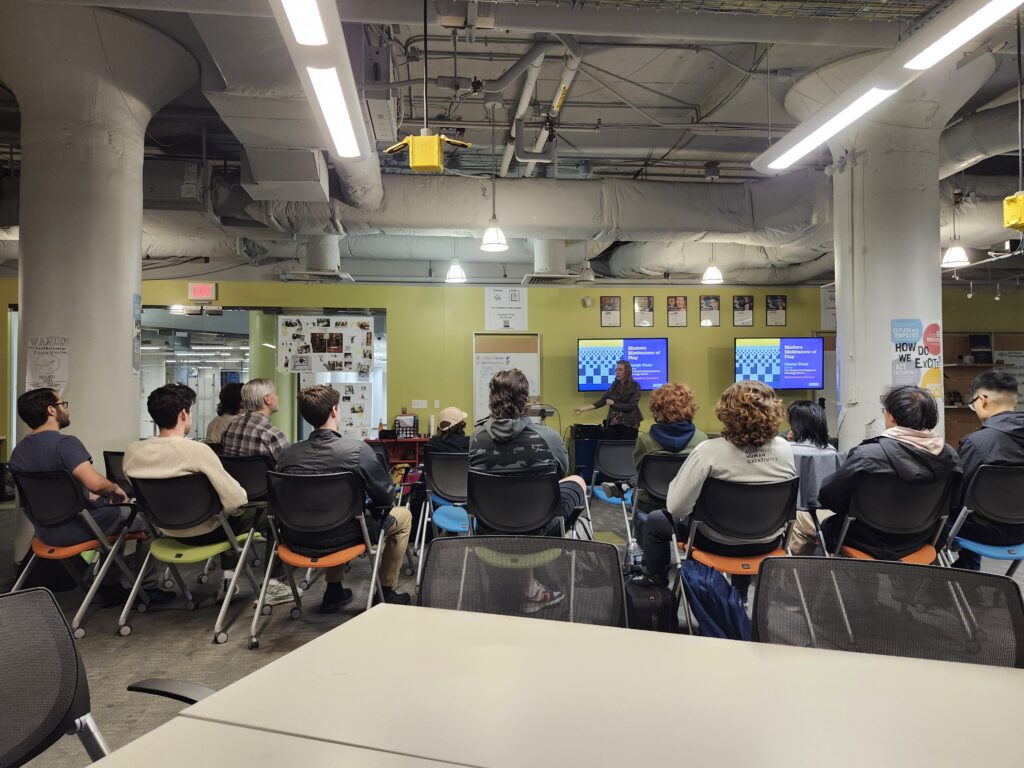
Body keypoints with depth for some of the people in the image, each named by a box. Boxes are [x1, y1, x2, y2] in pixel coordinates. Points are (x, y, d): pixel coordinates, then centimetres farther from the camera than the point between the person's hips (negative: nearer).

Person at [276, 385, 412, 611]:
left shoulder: (286, 454, -6)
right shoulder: (358, 450, -19)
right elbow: (385, 497, -11)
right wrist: (377, 510, 13)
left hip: (296, 541, 5)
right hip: (337, 540, -5)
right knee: (403, 516, 18)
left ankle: (333, 591, 38)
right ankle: (386, 593, 24)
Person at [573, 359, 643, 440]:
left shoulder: (635, 386, -5)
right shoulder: (614, 386, 9)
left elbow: (631, 406, -14)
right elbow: (602, 401, 4)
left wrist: (613, 403, -7)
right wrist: (583, 409, -4)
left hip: (628, 425, -4)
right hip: (612, 424, 4)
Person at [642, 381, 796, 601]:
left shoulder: (709, 451, -28)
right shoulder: (785, 448, -13)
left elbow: (676, 508, -27)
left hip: (720, 543, -5)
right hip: (768, 543, 5)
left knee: (654, 522, 18)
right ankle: (740, 592, 53)